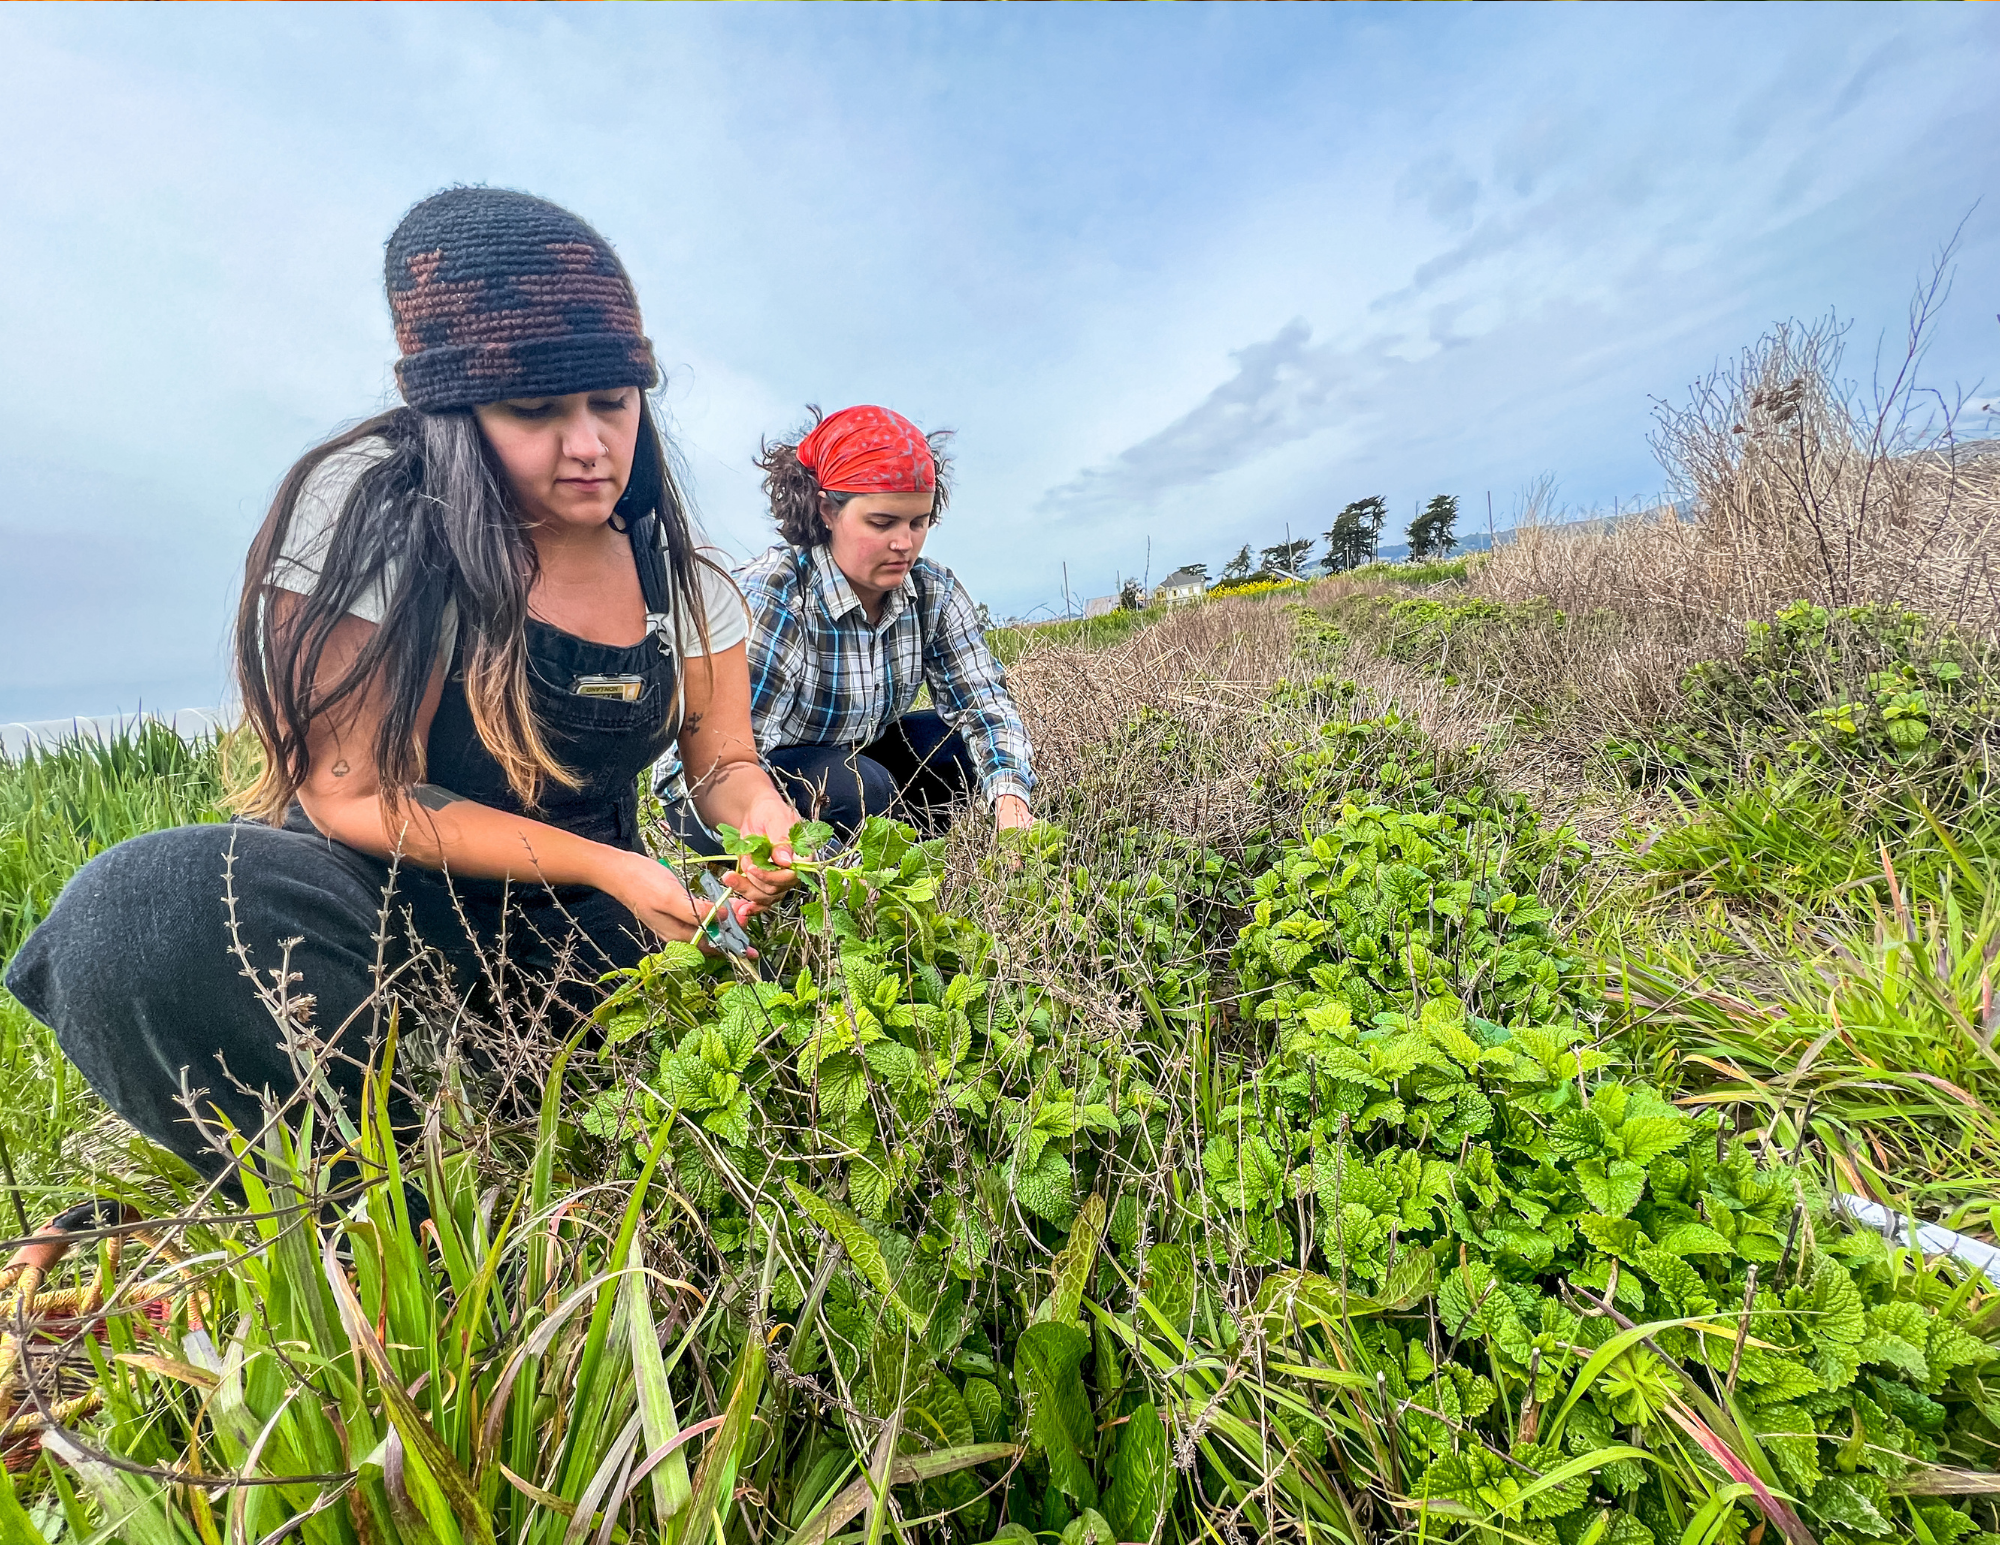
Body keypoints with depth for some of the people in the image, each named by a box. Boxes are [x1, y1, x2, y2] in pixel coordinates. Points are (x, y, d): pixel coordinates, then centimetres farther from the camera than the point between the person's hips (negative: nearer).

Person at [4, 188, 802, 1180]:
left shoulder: (669, 564, 1)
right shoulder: (374, 513, -13)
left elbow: (724, 759, 3)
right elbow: (357, 795, -16)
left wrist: (759, 816, -21)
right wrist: (603, 865, -24)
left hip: (581, 928, 4)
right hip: (374, 902, -3)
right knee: (142, 908, -33)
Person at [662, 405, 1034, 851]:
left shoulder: (935, 592, -10)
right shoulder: (770, 599, -27)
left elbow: (984, 700, -12)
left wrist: (1011, 802, -30)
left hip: (847, 760, 6)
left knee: (967, 744, -10)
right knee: (860, 791, -33)